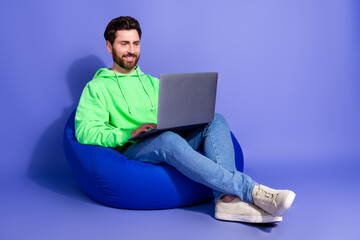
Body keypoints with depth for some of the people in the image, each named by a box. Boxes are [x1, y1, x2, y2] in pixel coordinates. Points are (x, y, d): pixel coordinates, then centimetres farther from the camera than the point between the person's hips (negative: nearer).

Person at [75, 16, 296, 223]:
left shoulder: (153, 83, 28)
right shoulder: (96, 87, 10)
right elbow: (84, 132, -5)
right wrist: (129, 133, -18)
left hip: (167, 145, 6)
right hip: (132, 151, -5)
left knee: (216, 121, -18)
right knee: (168, 139, -38)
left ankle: (227, 199, -39)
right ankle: (252, 190, -40)